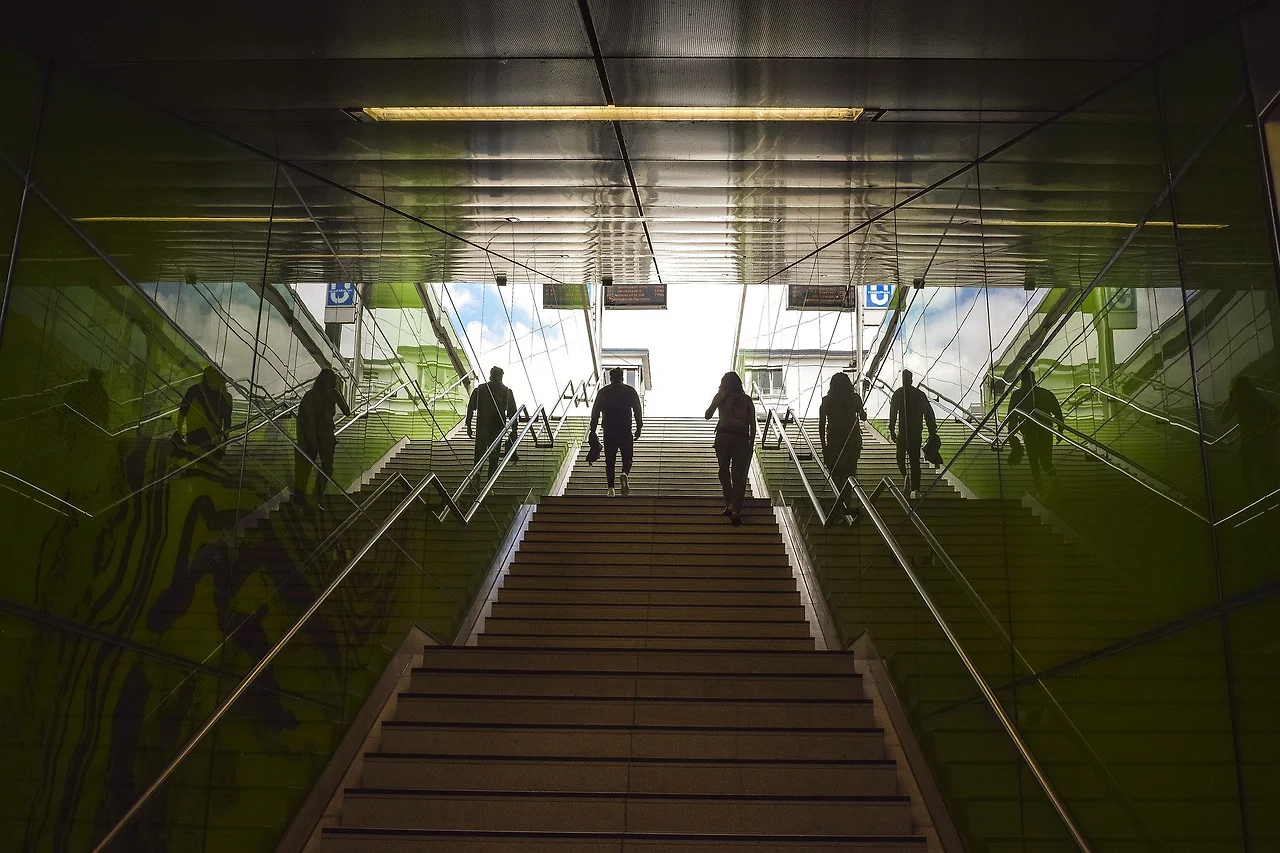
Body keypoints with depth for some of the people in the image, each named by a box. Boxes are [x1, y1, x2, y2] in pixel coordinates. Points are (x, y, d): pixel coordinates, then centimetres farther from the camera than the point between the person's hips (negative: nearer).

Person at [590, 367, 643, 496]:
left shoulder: (603, 392, 8)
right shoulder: (630, 391, 4)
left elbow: (595, 412, 8)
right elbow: (637, 411, 2)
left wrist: (593, 431, 12)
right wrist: (638, 428, 8)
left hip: (609, 432, 1)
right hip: (626, 431, -1)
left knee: (610, 460, 6)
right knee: (627, 457, 8)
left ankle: (611, 488, -1)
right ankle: (625, 474, -23)